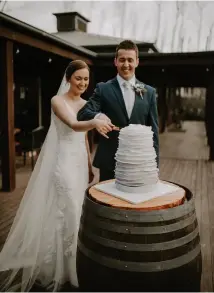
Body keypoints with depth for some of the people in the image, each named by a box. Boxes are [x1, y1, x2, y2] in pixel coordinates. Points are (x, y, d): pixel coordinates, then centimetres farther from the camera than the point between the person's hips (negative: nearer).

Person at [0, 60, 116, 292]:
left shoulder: (85, 104, 10)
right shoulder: (57, 101, -10)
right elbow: (73, 125, -27)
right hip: (63, 161, -6)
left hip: (80, 161, 7)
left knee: (77, 209, 13)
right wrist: (94, 122, -47)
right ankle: (61, 265, 17)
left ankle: (73, 262, 32)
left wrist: (90, 164, 16)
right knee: (66, 210, -2)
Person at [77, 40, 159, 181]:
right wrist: (98, 116, -34)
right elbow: (83, 113, -12)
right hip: (109, 162, -2)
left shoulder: (149, 92, 6)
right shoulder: (103, 89, 0)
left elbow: (153, 130, 6)